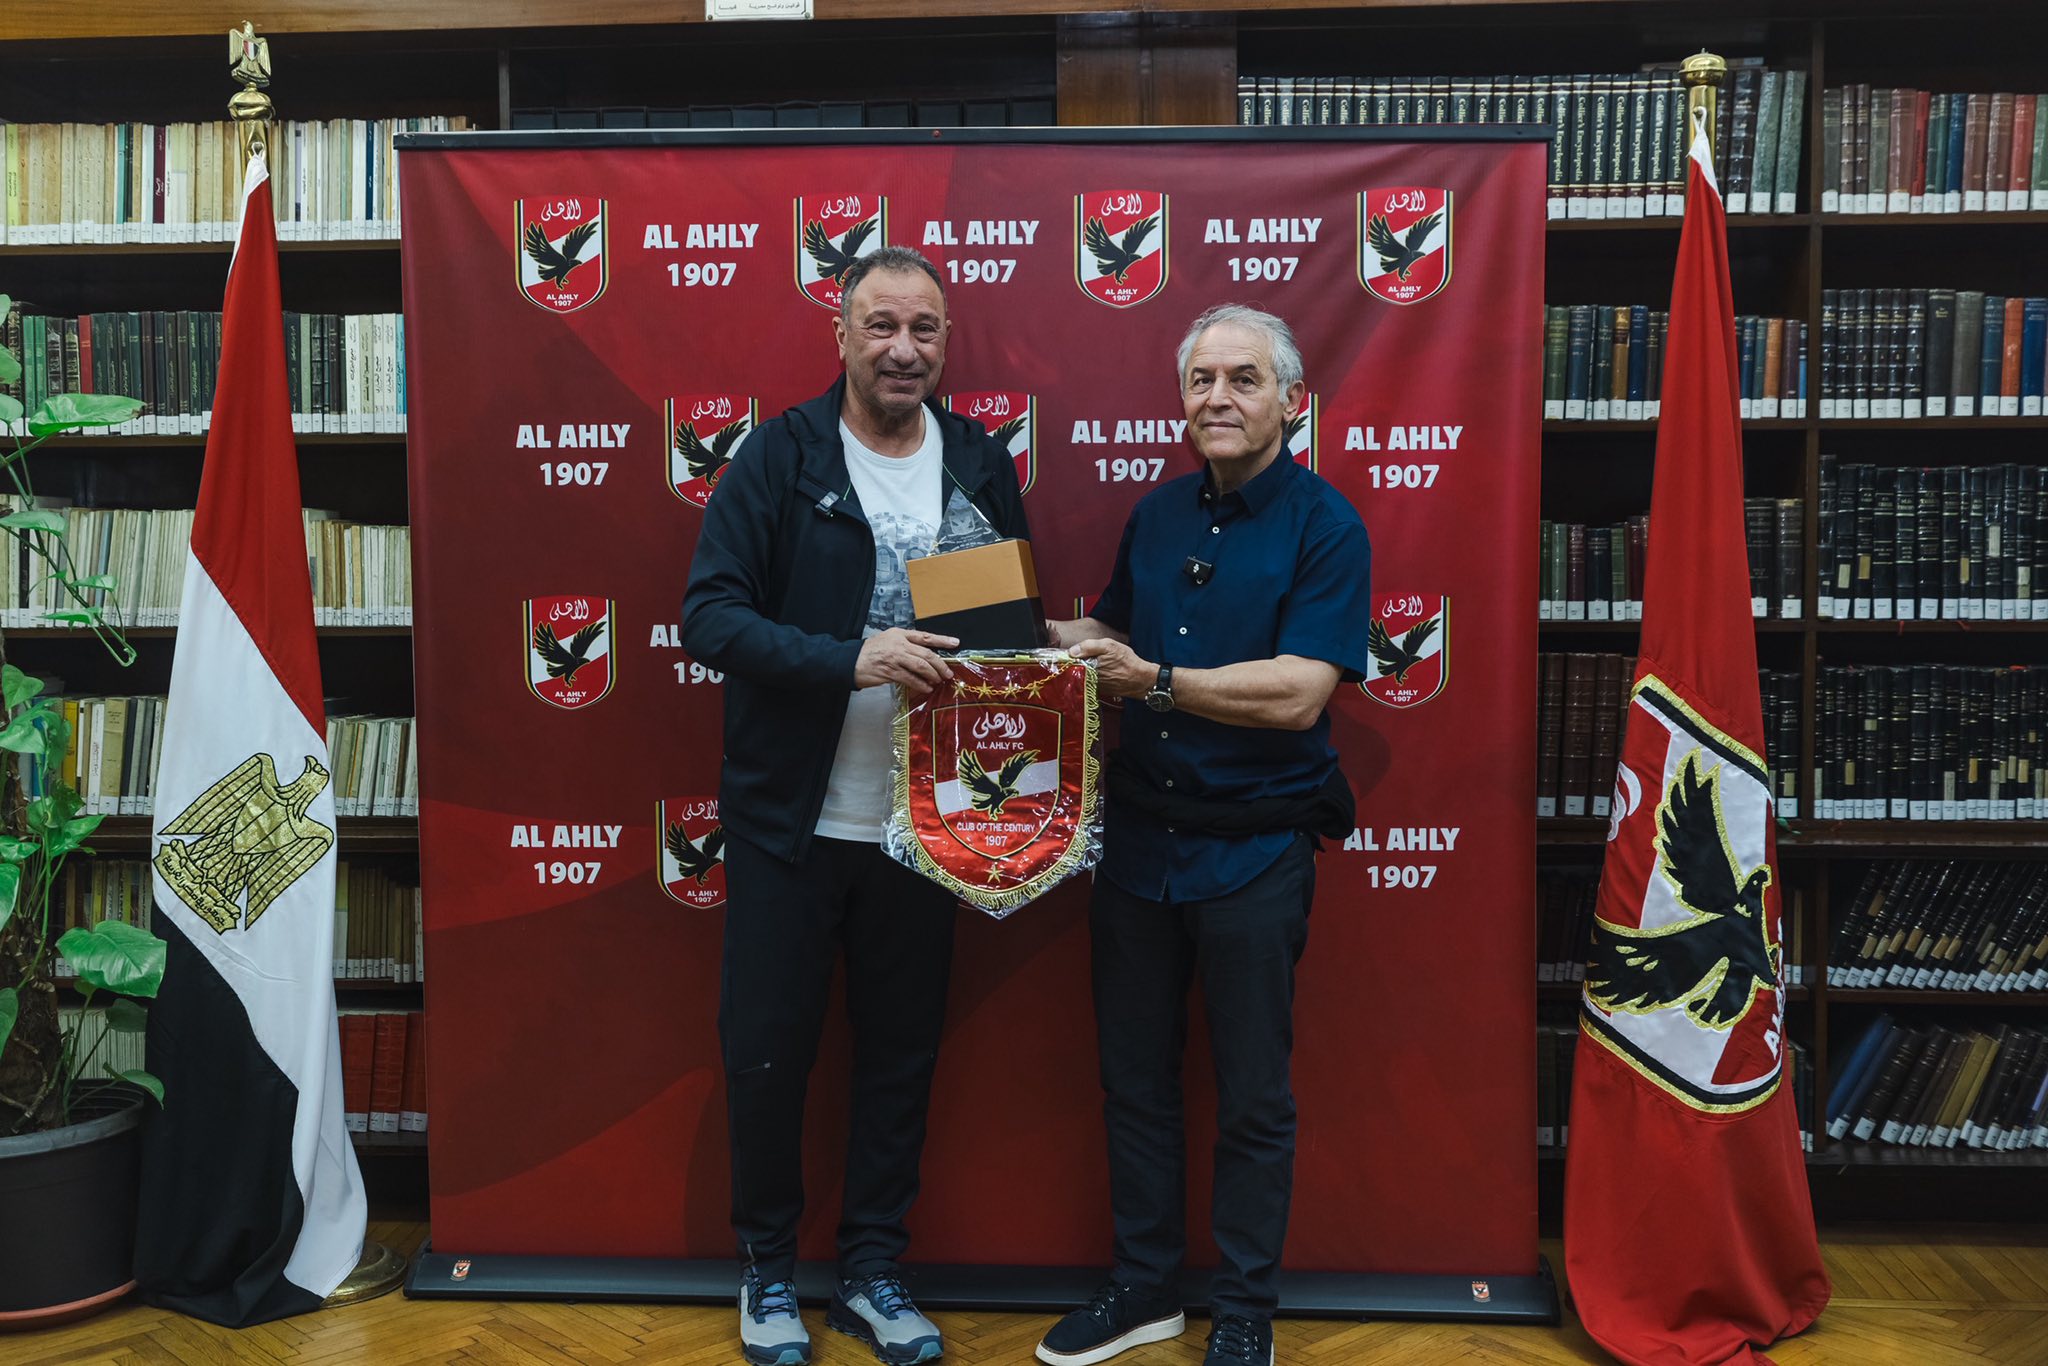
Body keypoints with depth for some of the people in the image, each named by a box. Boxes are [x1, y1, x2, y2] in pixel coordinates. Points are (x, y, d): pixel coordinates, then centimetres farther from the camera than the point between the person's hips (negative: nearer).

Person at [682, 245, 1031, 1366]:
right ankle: (767, 1268, 29)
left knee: (902, 1052, 13)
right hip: (790, 820, -3)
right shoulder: (779, 455, -6)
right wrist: (851, 658, -26)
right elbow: (710, 614, -14)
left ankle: (871, 1270, 31)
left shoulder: (981, 465, 5)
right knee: (766, 1047, 7)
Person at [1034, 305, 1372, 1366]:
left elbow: (1297, 694, -20)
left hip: (1253, 850, -5)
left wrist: (1155, 680, -22)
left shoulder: (1325, 526, -10)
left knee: (1252, 1101, 9)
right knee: (1134, 1080, 16)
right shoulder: (1156, 516, 8)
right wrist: (1040, 635, 1)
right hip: (1138, 837, 6)